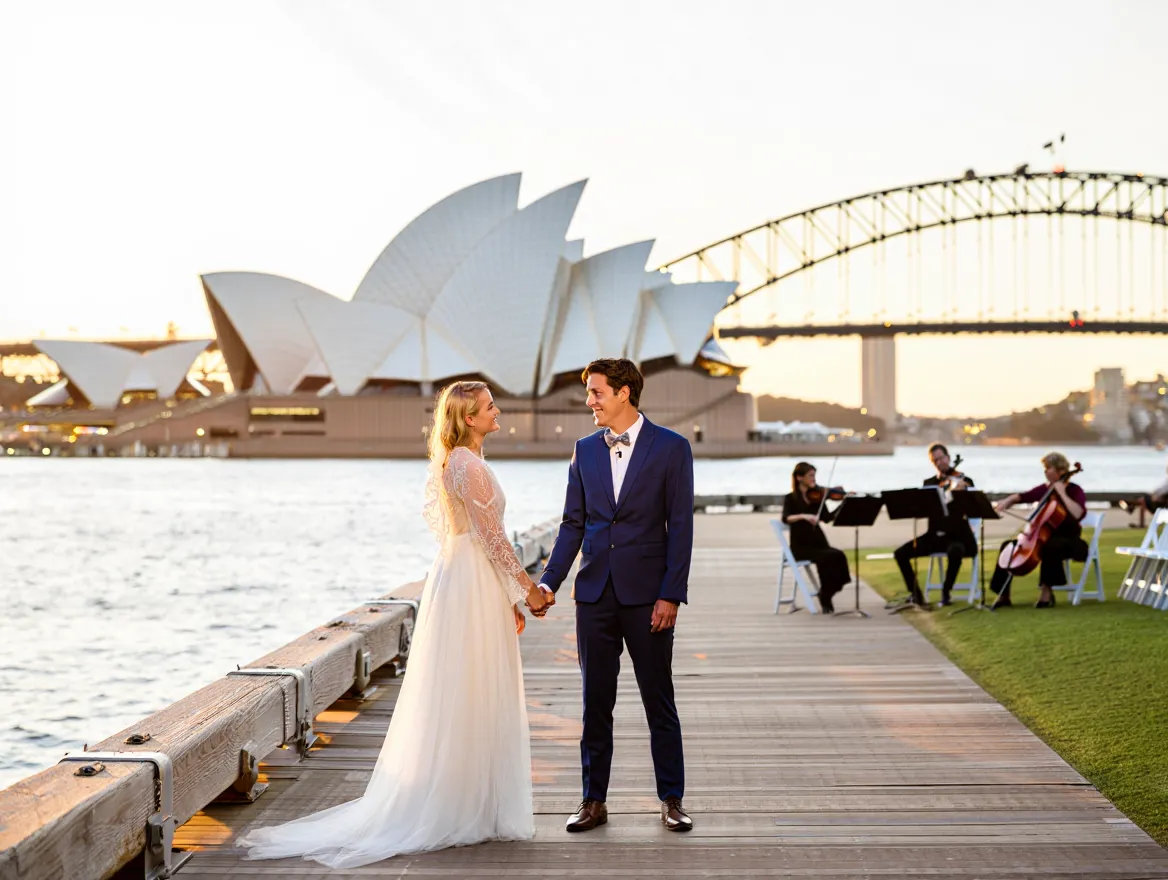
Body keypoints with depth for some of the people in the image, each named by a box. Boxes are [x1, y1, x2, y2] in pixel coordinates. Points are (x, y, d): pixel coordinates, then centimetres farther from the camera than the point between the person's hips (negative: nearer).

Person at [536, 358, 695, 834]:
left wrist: (671, 594, -11)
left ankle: (671, 800, 13)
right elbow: (573, 523, 11)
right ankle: (593, 800, 15)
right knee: (596, 701, 8)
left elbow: (680, 526, -5)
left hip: (646, 594, -4)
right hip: (595, 593, 4)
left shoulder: (671, 448, -3)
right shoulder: (585, 450, 9)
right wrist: (549, 581, 2)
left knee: (659, 701, 3)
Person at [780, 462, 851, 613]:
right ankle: (825, 597, -13)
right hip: (800, 546, -4)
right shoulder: (791, 499, 0)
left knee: (838, 556, -26)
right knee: (827, 557, -31)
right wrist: (803, 516, -35)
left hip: (818, 543, 4)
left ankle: (826, 595, -11)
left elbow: (827, 518, 2)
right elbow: (786, 518, -19)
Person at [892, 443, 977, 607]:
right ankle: (915, 593, -1)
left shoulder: (964, 481, 0)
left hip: (958, 534, -4)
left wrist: (961, 492, -33)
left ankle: (946, 591, -16)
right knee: (900, 553, -15)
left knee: (955, 551, -40)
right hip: (935, 535, 4)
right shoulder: (929, 483, 12)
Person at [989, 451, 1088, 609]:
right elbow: (1021, 497, 9)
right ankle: (1003, 595, -2)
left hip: (1068, 540, -7)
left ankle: (1046, 591, -27)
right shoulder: (1044, 489, 7)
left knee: (1051, 546, -41)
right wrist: (1006, 501, -10)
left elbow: (1078, 513, -29)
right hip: (1045, 537, 7)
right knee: (1009, 546, -5)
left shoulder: (1075, 490, -11)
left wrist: (1062, 494, -25)